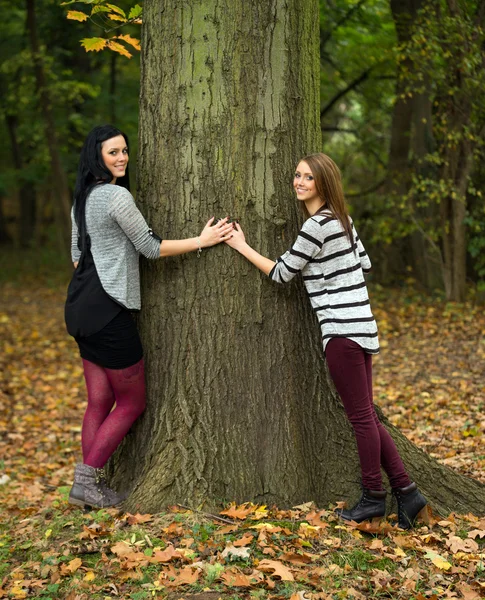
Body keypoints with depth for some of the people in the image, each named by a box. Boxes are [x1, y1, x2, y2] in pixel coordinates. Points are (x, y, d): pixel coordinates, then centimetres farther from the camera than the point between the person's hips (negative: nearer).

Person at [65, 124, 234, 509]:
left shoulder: (83, 198, 15)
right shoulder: (117, 195, -14)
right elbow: (150, 247, -11)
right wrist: (201, 241, -6)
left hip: (82, 307, 9)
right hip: (108, 310, -9)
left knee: (100, 401, 12)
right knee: (133, 402, 3)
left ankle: (89, 484, 14)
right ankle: (86, 480, 3)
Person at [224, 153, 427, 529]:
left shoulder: (318, 226, -14)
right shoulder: (341, 220, 15)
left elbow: (281, 273, -8)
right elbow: (364, 263, 23)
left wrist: (242, 247, -1)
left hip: (342, 330, -10)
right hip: (360, 326, 10)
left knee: (361, 417, 0)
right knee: (366, 416, 13)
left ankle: (373, 497, 11)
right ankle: (406, 491, 16)